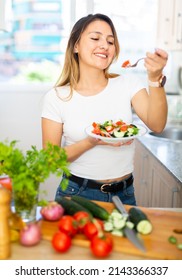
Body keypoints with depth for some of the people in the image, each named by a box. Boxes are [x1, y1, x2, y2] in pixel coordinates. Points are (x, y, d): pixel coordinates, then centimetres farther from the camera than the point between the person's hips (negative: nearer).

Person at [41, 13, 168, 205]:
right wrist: (92, 142, -24)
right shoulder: (56, 97, -9)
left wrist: (155, 79, -28)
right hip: (77, 193, -2)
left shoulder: (127, 83, -4)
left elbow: (156, 125, -16)